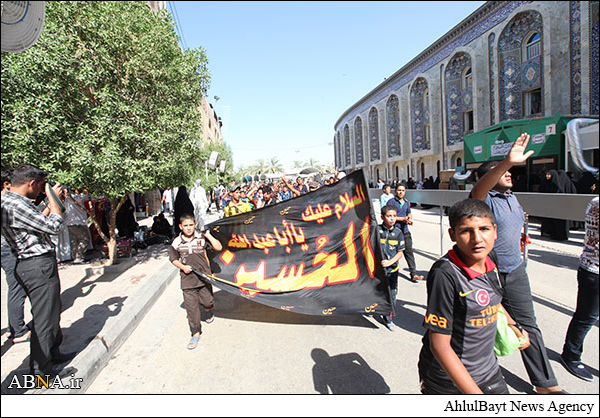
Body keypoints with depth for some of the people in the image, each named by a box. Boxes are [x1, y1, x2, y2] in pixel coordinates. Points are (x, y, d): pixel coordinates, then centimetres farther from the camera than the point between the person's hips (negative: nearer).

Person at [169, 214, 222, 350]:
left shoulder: (202, 237, -5)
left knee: (207, 301, 8)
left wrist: (208, 235, -15)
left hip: (204, 275, 0)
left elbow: (219, 248, -9)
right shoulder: (176, 242, -1)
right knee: (191, 306, 3)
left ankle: (208, 311, 46)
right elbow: (173, 259, 11)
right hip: (187, 279, 1)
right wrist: (183, 267, -6)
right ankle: (196, 333, 19)